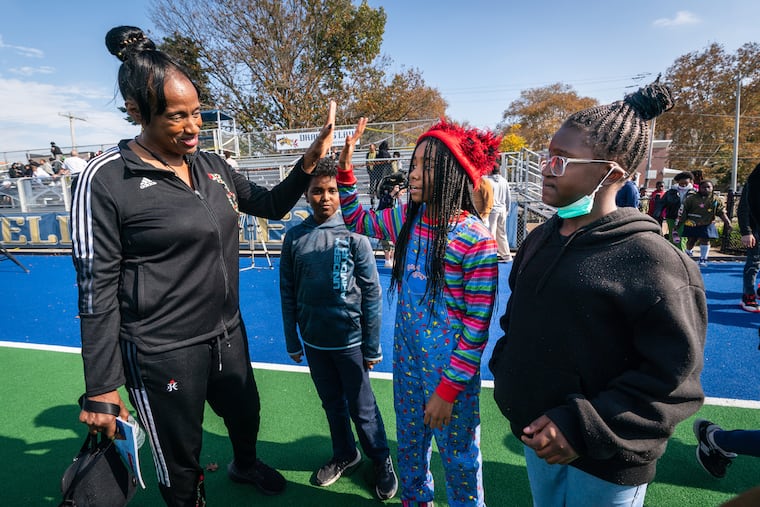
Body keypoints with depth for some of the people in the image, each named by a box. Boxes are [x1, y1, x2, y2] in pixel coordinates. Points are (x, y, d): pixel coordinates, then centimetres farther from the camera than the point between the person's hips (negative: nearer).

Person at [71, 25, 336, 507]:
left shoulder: (213, 166, 1)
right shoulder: (108, 179, -16)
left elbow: (271, 205, 12)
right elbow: (97, 289, -14)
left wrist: (310, 160, -3)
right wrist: (101, 390, -12)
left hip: (228, 334, 7)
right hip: (163, 352, -6)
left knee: (246, 414, 29)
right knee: (181, 466, 14)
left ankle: (246, 465, 63)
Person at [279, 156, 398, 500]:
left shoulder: (354, 236, -11)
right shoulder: (295, 237, -3)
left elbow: (372, 294, -8)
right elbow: (287, 293, 3)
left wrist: (372, 346, -6)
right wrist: (292, 342, 6)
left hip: (350, 340, -3)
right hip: (313, 341, 3)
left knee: (362, 407, 12)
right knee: (332, 403, 21)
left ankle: (382, 461, 36)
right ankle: (344, 455, 44)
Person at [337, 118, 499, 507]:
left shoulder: (476, 241, -22)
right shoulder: (407, 217, -4)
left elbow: (477, 326, -18)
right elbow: (357, 220, 13)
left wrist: (448, 389, -14)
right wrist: (345, 167, 0)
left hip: (450, 367, -6)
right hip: (406, 354, 6)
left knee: (458, 455, 16)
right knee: (409, 442, 26)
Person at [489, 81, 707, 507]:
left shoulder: (650, 258, -20)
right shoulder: (541, 239, 1)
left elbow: (675, 375, -19)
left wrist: (584, 427, -22)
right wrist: (506, 378, 4)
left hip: (605, 462, -6)